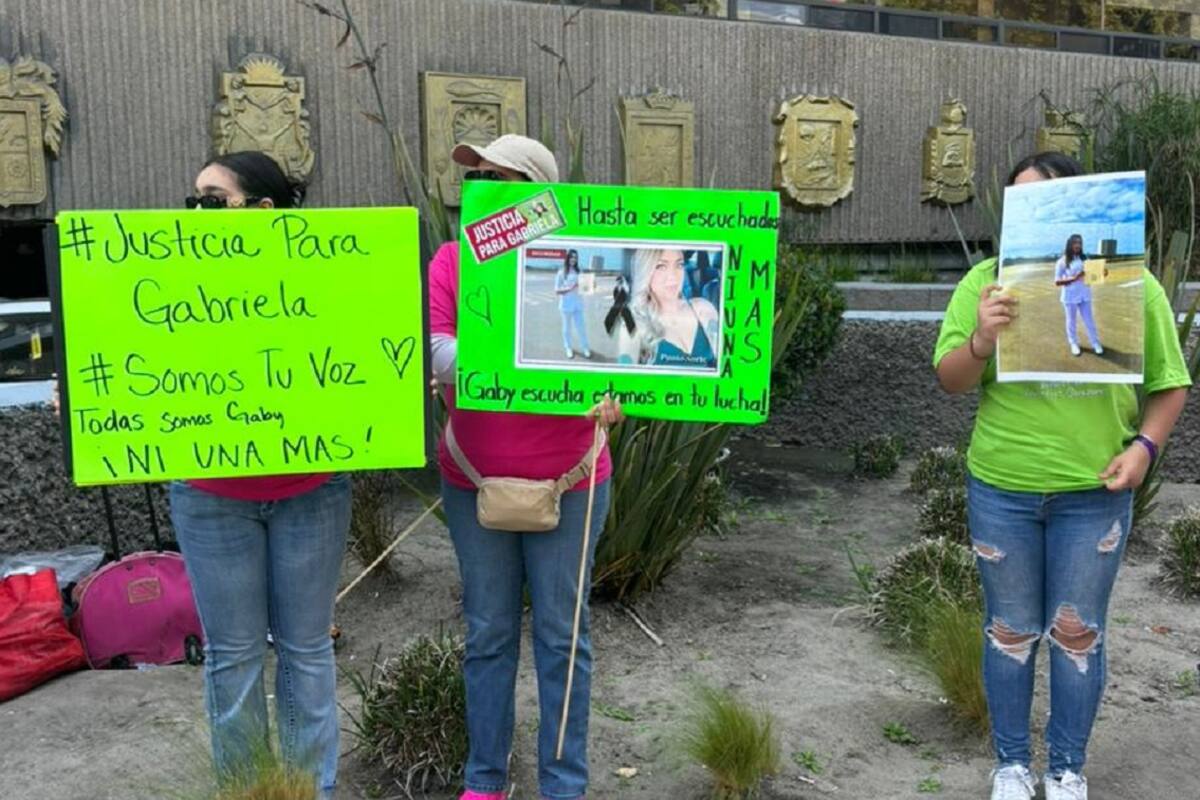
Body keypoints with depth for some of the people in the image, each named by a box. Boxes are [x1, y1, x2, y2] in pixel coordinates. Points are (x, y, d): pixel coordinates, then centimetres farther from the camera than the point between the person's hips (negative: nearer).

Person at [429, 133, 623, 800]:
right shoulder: (451, 260, 0)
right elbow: (430, 341, -9)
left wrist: (612, 395, -28)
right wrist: (465, 363, -30)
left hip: (566, 480, -2)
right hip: (474, 479, 2)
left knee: (561, 633, 9)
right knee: (488, 632, 13)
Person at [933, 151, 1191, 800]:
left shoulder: (1132, 284, -4)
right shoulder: (987, 281, -5)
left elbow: (1169, 384, 3)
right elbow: (950, 382, -5)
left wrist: (1144, 446, -13)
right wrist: (982, 341, -25)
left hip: (1094, 493, 0)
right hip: (1001, 490, 0)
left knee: (1078, 633, 13)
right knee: (1011, 631, 13)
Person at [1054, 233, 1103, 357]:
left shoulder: (1083, 259, 4)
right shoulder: (1062, 262, -8)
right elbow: (1057, 282, -11)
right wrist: (1073, 278, -24)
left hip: (1084, 295, 3)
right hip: (1070, 296, -3)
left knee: (1089, 320, 10)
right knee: (1071, 321, 9)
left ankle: (1095, 343, 19)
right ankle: (1074, 344, 24)